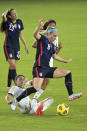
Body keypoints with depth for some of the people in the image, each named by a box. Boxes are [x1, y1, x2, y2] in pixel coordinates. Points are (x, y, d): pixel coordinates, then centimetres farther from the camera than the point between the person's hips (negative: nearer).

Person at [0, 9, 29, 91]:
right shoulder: (8, 22, -9)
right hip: (8, 46, -6)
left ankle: (8, 86, 17)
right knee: (13, 65, -12)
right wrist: (7, 11, -11)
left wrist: (25, 45, 19)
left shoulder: (19, 22, 7)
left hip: (16, 46, 6)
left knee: (12, 66, 9)